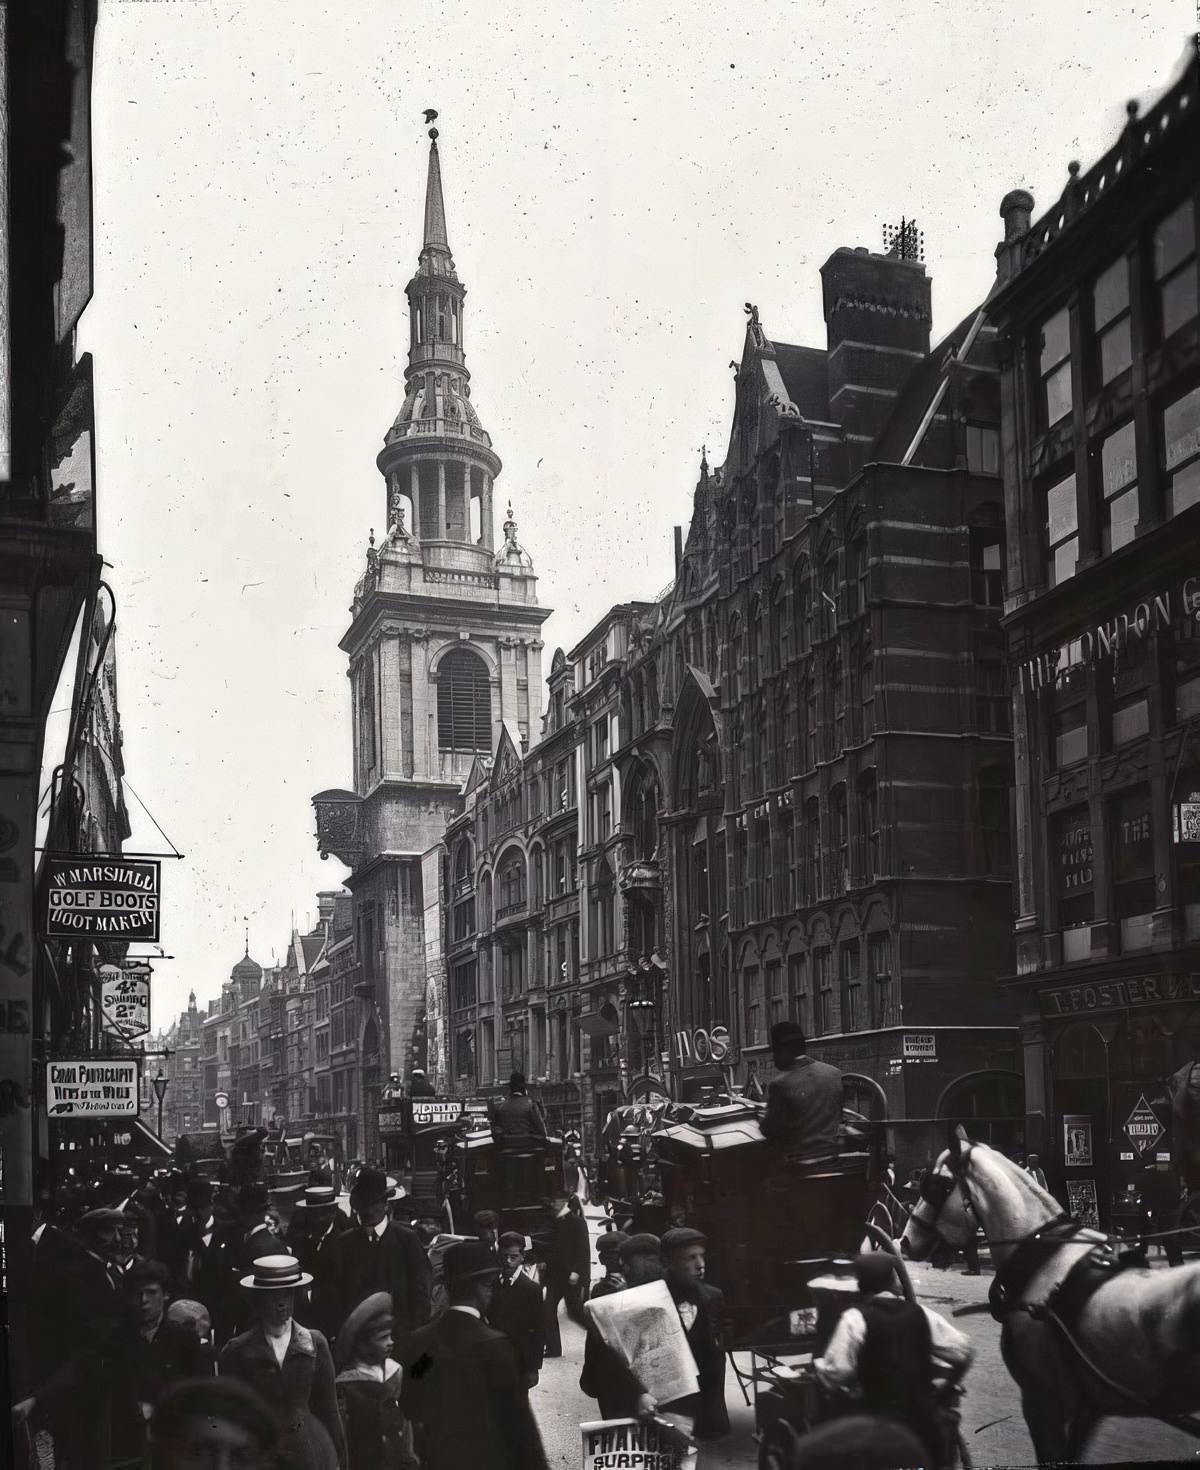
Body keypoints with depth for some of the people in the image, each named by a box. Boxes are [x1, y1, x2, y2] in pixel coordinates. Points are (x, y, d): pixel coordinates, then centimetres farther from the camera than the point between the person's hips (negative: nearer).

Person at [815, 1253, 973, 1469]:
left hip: (880, 1418, -5)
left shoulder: (855, 1319, -8)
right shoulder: (920, 1313, 7)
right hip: (922, 1413, 5)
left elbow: (837, 1372, -12)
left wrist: (818, 1365, 9)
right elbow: (960, 1350, 10)